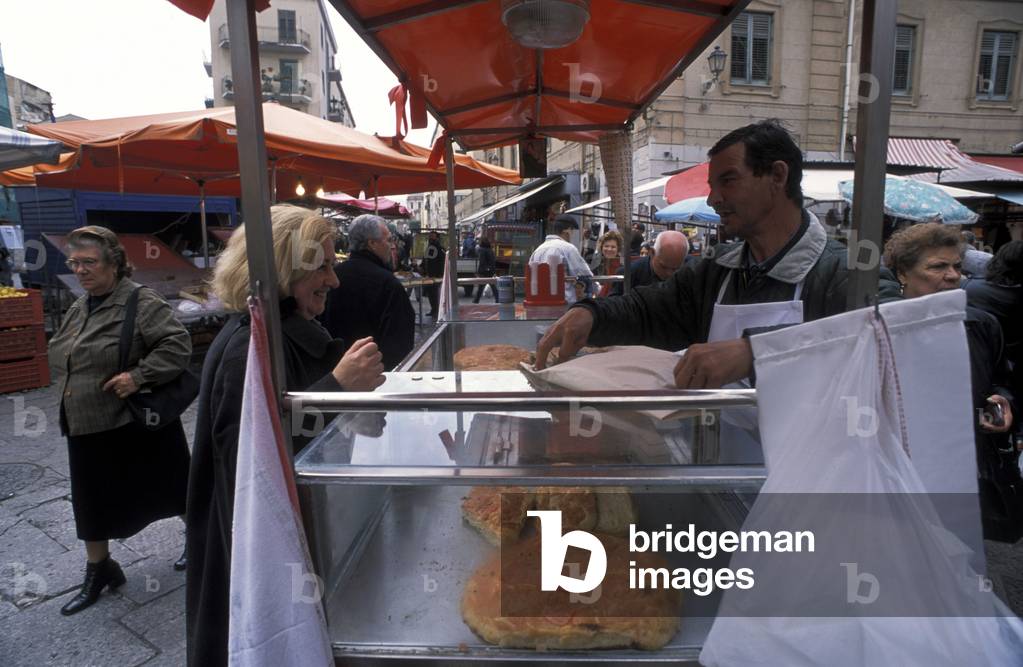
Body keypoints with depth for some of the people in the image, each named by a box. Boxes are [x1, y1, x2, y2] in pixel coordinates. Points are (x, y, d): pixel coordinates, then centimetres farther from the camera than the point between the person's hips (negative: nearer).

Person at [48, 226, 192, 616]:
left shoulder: (140, 302, -16)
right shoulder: (79, 309, 10)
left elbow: (178, 344, -25)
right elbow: (64, 362, 24)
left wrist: (139, 375, -29)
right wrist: (66, 394, 11)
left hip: (137, 426, -7)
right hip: (87, 429, 8)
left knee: (171, 491, 9)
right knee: (92, 502, 15)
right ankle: (98, 571, 33)